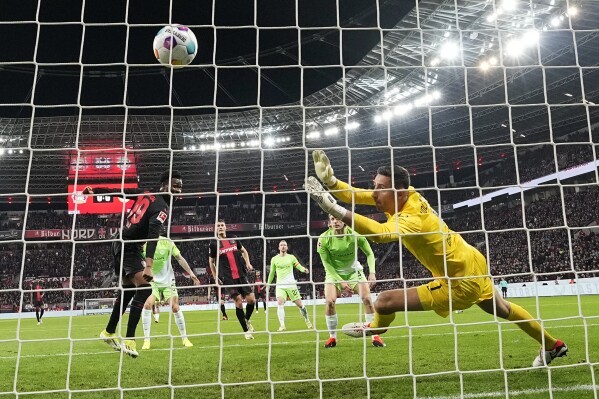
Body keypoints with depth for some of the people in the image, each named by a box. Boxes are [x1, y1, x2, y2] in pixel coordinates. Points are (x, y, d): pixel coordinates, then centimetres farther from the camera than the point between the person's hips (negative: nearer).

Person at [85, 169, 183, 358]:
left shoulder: (144, 194, 8)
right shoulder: (161, 207, -17)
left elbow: (118, 191, 11)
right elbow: (153, 235, -30)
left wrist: (94, 190, 21)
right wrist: (148, 265, -39)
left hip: (121, 244, 10)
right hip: (130, 248, -10)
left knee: (128, 289, 22)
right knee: (144, 289, -18)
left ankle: (109, 332, 35)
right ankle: (129, 340, -21)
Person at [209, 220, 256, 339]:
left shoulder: (233, 240, 11)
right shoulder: (214, 244, 4)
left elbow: (244, 251, 24)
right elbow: (211, 261, 15)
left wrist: (248, 263, 8)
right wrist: (215, 277, 10)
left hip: (241, 275, 3)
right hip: (228, 278, -3)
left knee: (251, 300, -3)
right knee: (238, 302, -8)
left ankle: (247, 320, 27)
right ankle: (246, 331, 6)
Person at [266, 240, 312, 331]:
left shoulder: (291, 257, 4)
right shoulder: (274, 259, 7)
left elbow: (299, 266, 1)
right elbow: (271, 273, 17)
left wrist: (304, 269, -21)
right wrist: (268, 284, 20)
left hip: (291, 284, 0)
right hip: (280, 285, 1)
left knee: (299, 304, 2)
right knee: (280, 303, -20)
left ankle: (307, 320, 23)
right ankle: (282, 325, -18)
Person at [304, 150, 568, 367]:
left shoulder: (412, 219, -35)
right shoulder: (408, 195, -11)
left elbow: (381, 233, -58)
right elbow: (359, 196, -11)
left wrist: (335, 209, -67)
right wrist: (331, 181, -29)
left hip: (460, 281, -9)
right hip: (472, 264, 10)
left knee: (385, 302, -13)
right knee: (502, 309, 32)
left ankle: (376, 328, 22)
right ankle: (553, 345, 53)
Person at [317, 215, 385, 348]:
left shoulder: (355, 235, -22)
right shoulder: (323, 239, -22)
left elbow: (369, 253, -9)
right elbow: (327, 264, -14)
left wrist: (372, 272, -23)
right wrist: (341, 282, -19)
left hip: (353, 270, 1)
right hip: (334, 273, 0)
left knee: (367, 298, -12)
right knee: (329, 301, -17)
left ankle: (375, 336, 3)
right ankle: (332, 337, 5)